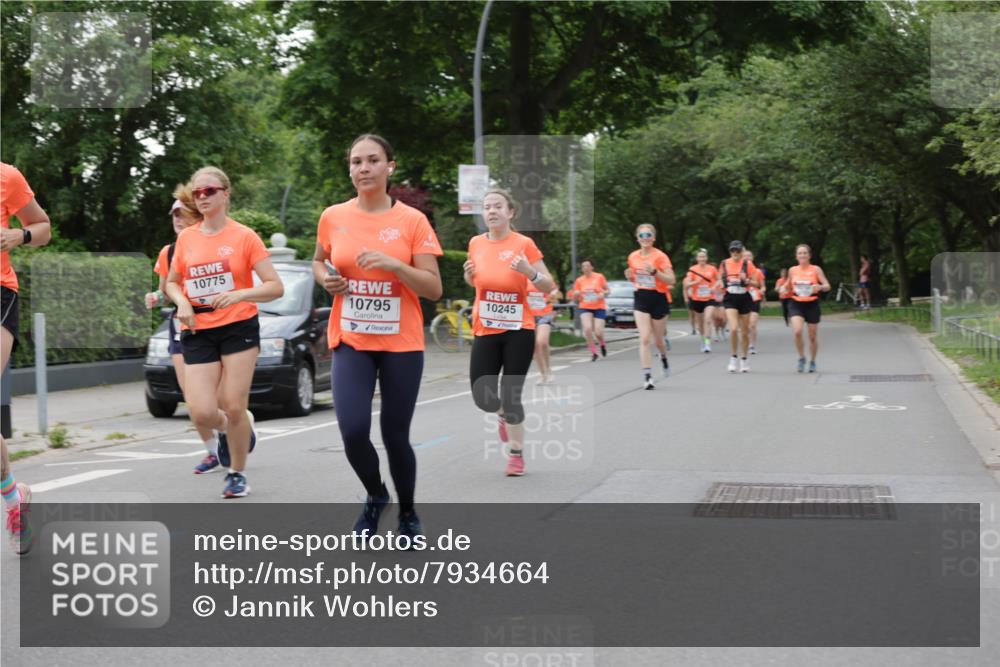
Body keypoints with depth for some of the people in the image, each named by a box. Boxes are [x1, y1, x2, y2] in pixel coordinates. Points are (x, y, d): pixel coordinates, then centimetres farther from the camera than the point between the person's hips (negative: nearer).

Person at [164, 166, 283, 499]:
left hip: (239, 328, -3)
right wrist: (182, 302, -2)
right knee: (202, 414, -9)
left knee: (234, 408, -4)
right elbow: (171, 282, 19)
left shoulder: (244, 236, -5)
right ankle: (228, 428, 27)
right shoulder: (186, 238, 6)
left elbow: (275, 286, -7)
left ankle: (237, 474, 18)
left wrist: (239, 295, -23)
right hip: (197, 333, 3)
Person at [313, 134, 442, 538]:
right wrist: (326, 279, -2)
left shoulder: (413, 221, -5)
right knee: (353, 431, -14)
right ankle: (375, 496, 17)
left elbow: (433, 288, -7)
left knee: (395, 434, 4)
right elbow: (318, 262, 20)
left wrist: (395, 264, -22)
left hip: (402, 344, -1)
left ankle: (408, 513, 30)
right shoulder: (333, 217, 2)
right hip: (351, 342, 1)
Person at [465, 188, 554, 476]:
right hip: (485, 332, 3)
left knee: (511, 396, -4)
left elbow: (549, 286, -5)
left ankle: (516, 454, 14)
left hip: (518, 331, -3)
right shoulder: (476, 243, 3)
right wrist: (469, 275, -3)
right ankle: (503, 414, 33)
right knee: (482, 397, -4)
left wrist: (530, 272, -24)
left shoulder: (524, 244, -8)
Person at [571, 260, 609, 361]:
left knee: (598, 332, -10)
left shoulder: (599, 277, -1)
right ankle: (593, 352, -7)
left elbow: (608, 290, 7)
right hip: (585, 308, 1)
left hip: (599, 307, -1)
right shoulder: (579, 281, 3)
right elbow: (575, 299, 9)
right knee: (587, 328, -22)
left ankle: (602, 344, 27)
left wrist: (603, 293, -15)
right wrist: (576, 294, -14)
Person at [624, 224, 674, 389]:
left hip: (658, 299, -2)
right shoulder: (633, 257, 3)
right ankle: (647, 376, -12)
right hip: (641, 299, 2)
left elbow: (672, 280, -15)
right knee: (644, 339, -12)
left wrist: (654, 271, -29)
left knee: (657, 340, 11)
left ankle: (663, 357, 47)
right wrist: (630, 277, -5)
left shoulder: (660, 256, -10)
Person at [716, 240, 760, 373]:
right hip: (730, 299, 0)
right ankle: (733, 358, -5)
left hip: (744, 298, 0)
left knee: (745, 331, 7)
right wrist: (722, 284, -7)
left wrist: (746, 280, -19)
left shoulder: (748, 264, -2)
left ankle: (744, 360, 24)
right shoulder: (724, 264, 3)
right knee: (733, 328, -20)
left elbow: (756, 284, -1)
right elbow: (720, 281, 15)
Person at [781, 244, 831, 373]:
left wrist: (820, 287, -27)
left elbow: (827, 286, -6)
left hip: (812, 304, -1)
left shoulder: (816, 269, -2)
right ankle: (801, 358, -1)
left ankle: (812, 362, 25)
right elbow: (788, 288, 19)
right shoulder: (792, 270, 5)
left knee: (813, 336, 6)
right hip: (796, 304, 1)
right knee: (797, 331, -20)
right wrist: (785, 288, -4)